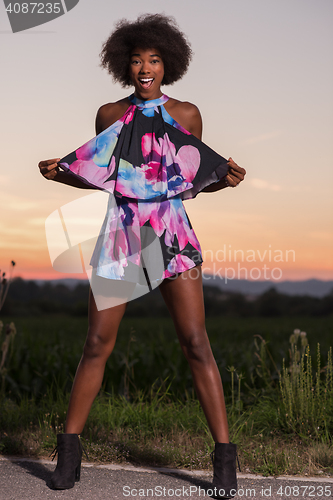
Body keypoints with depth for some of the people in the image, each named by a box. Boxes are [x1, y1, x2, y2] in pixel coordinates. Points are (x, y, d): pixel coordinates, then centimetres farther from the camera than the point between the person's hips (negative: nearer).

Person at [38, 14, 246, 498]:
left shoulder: (185, 113, 8)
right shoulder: (109, 115, 10)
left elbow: (197, 179, 12)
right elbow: (99, 176, 16)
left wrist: (227, 178, -8)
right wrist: (58, 172, 0)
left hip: (172, 232, -1)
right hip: (121, 232, 1)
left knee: (195, 342, -7)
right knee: (97, 343, 1)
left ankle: (225, 457, 2)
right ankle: (69, 449, 15)